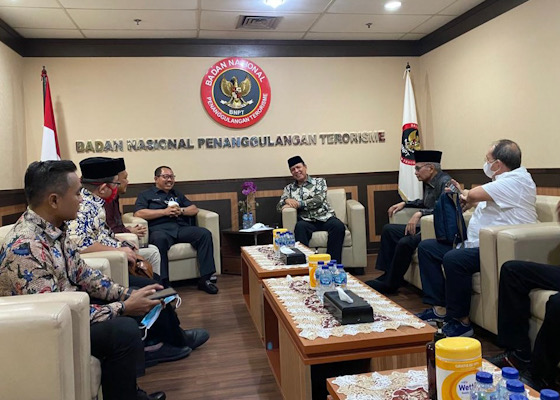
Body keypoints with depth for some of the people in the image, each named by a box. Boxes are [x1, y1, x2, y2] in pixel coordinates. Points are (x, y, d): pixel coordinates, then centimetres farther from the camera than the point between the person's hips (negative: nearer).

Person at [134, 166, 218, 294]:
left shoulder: (177, 194, 33)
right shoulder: (145, 195, 19)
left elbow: (194, 209, 24)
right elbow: (138, 213, 0)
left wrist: (181, 210, 2)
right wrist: (165, 212, -4)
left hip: (181, 228, 4)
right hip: (160, 228, -4)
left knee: (205, 233, -24)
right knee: (160, 239, -41)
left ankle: (205, 279, -24)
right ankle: (162, 282, -40)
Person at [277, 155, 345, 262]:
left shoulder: (319, 181, 15)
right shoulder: (289, 188, 23)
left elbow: (319, 200, -3)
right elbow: (279, 206, 14)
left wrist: (298, 203, -11)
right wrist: (287, 200, -9)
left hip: (324, 217, 0)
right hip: (306, 220, 1)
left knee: (338, 226, -33)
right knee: (300, 227, -36)